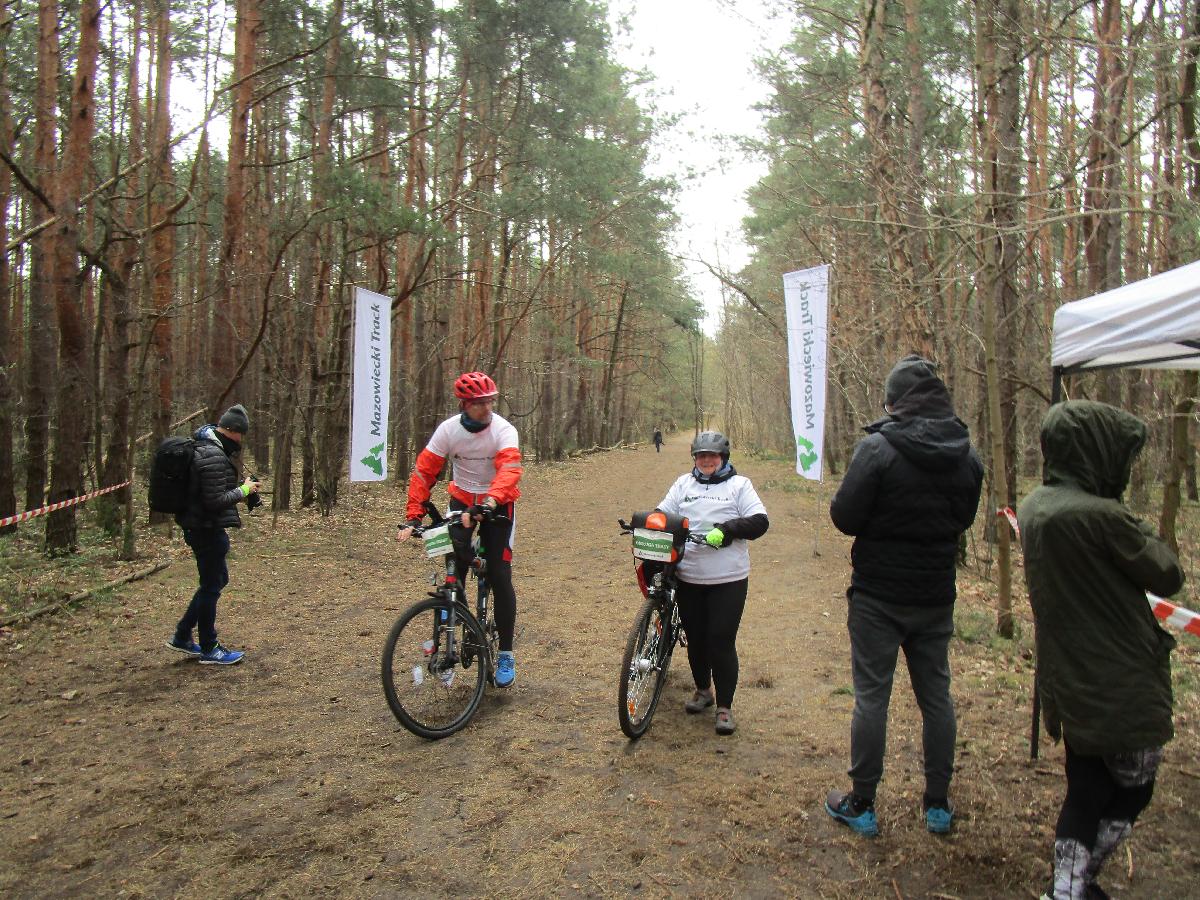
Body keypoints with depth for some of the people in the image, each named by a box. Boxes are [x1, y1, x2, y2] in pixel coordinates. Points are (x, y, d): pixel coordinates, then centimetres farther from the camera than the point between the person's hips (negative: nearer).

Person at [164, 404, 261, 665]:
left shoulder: (203, 447, 11)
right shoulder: (214, 456, -22)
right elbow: (215, 500, -26)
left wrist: (238, 493, 9)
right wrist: (243, 491, -13)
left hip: (198, 526, 10)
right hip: (207, 529, -10)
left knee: (216, 580, 21)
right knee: (211, 586, 2)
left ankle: (182, 637, 28)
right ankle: (209, 650, 15)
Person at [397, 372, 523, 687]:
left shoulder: (504, 430, -20)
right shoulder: (448, 429, -12)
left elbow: (509, 470, -36)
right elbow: (423, 471, -13)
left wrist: (490, 501, -53)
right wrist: (413, 516, -21)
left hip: (498, 504, -2)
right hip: (462, 499, 2)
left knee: (499, 576, -5)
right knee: (455, 565, -17)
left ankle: (506, 654, 7)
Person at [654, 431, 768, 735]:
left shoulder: (739, 485, 3)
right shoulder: (683, 483, 13)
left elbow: (760, 522, -6)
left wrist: (728, 529, -21)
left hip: (728, 580, -3)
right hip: (688, 578, 4)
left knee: (722, 642, -2)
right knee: (695, 639, 14)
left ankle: (725, 707, 11)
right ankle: (703, 690, 36)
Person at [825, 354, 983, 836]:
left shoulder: (877, 448, -18)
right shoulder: (966, 456, 1)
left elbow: (844, 516, -15)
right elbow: (964, 518, 12)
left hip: (878, 595, -5)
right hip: (937, 596, 5)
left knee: (871, 695, 5)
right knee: (936, 695, 16)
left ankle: (861, 805, 16)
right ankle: (938, 805, 27)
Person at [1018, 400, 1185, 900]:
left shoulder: (1032, 508, -1)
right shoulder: (1100, 516, -26)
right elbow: (1168, 576, -12)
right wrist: (1141, 529, 1)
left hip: (1068, 685, 7)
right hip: (1122, 687, -7)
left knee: (1085, 792, 20)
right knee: (1131, 792, 15)